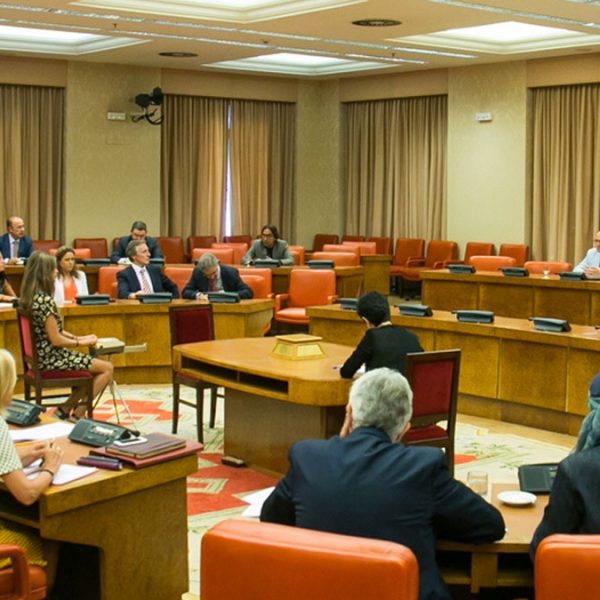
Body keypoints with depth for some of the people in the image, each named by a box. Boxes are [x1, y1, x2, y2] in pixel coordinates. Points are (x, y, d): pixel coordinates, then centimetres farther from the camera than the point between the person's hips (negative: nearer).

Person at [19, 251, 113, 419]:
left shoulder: (30, 297, 7)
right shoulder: (45, 301, -22)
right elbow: (56, 339, -21)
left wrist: (77, 337, 10)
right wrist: (81, 342, -6)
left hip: (43, 355, 10)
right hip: (51, 357, -10)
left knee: (98, 367, 18)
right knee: (107, 368, -3)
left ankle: (66, 408, 16)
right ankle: (78, 412, 5)